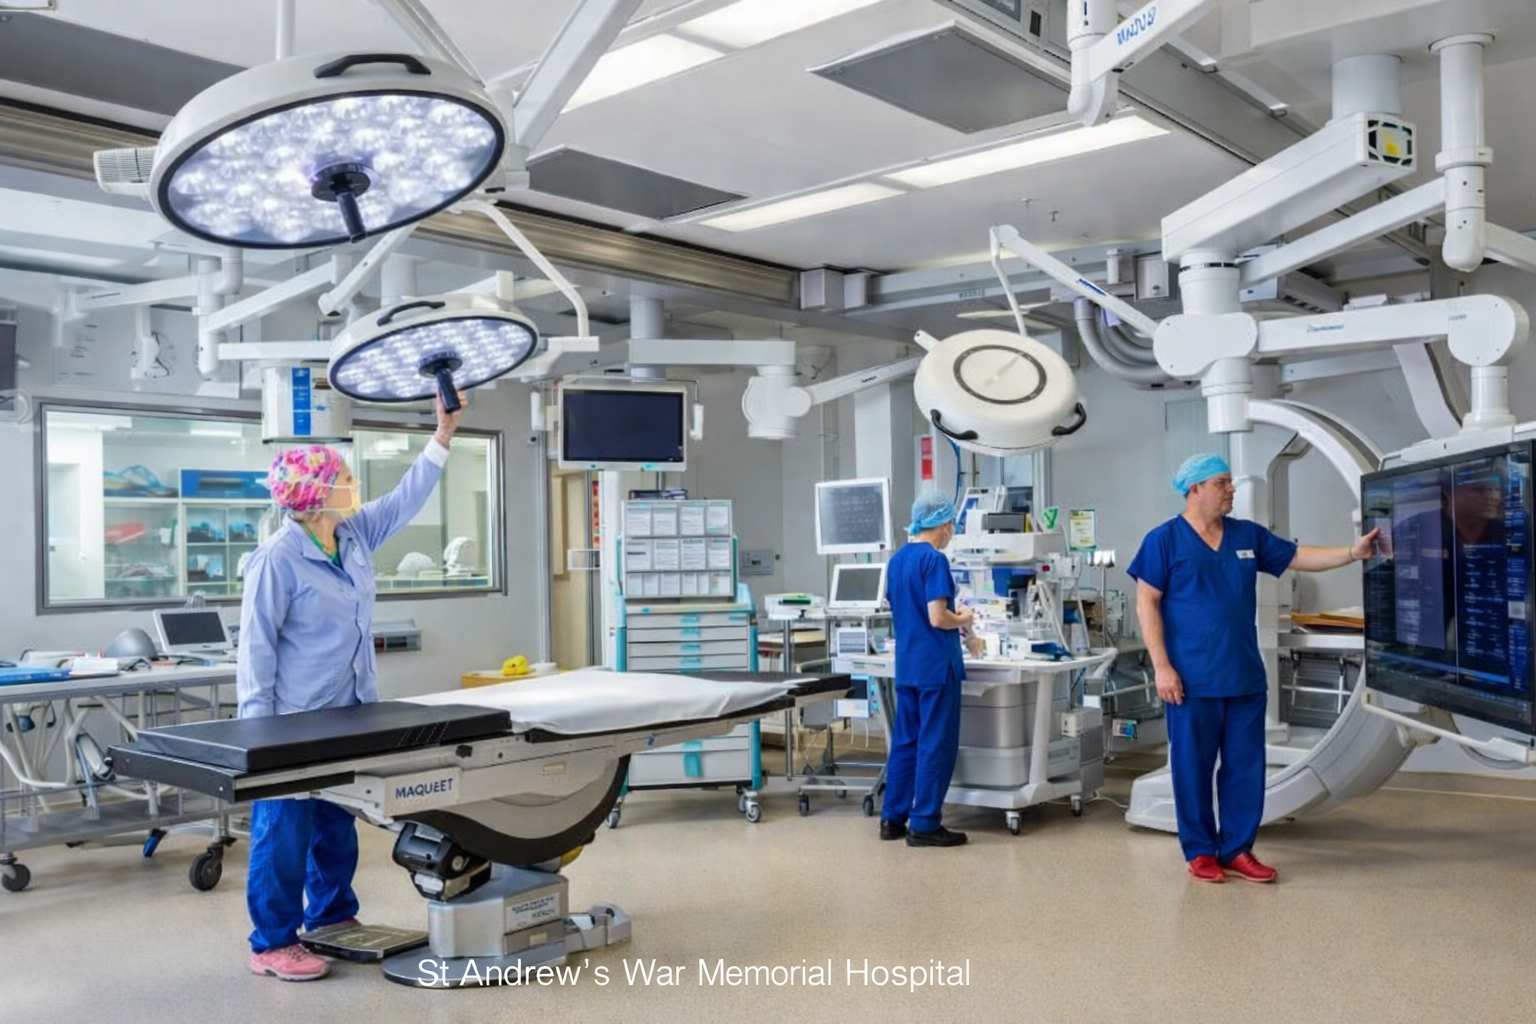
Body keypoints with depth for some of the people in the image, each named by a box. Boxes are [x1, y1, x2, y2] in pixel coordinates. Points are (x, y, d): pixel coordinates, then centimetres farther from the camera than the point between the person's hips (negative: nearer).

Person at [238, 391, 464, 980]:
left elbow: (406, 500, 16)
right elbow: (256, 646, -15)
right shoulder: (278, 560, -16)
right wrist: (257, 726, -17)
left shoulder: (355, 536, 6)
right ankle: (272, 943, 10)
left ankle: (331, 918, 32)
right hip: (294, 721, -8)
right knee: (284, 830, -1)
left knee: (338, 826, 17)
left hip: (347, 718, 8)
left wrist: (443, 436, 11)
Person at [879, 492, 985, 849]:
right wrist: (964, 619, -1)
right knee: (936, 745, -1)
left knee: (904, 741, 13)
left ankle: (892, 818, 17)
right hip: (936, 666, -8)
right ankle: (924, 825, 3)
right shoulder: (934, 560, -15)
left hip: (906, 665, 8)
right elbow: (937, 618, -20)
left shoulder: (896, 560, 11)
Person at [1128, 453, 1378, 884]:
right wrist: (1162, 666, -12)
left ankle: (1237, 850, 19)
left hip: (1246, 677, 5)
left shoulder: (1248, 536, 10)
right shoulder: (1164, 540, -5)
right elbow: (1147, 604, -6)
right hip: (1192, 680, -5)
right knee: (1193, 766, 3)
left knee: (1246, 766, 8)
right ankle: (1200, 852, 16)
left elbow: (1299, 558, 14)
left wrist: (1353, 553, 1)